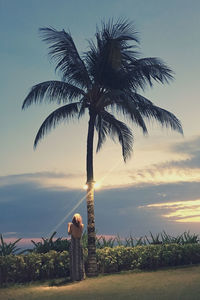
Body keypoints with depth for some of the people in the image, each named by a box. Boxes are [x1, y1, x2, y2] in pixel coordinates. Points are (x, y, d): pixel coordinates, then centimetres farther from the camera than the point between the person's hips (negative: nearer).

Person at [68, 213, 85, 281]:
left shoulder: (72, 225, -10)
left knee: (73, 261, 5)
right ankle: (81, 276, 15)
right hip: (79, 245, 2)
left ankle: (74, 277, 7)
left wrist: (69, 226, 15)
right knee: (80, 261, 11)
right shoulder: (82, 225, -3)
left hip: (73, 244, -2)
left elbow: (69, 233, 0)